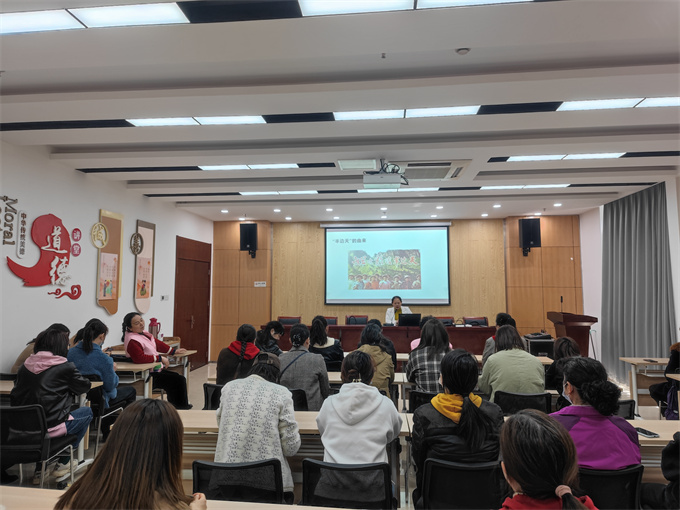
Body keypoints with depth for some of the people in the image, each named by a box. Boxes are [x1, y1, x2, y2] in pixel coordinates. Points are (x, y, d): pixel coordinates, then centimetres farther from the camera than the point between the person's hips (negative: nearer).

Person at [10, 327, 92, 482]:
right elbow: (84, 387, 4)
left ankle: (39, 470, 31)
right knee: (87, 412, 18)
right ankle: (63, 463, 24)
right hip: (50, 428, -6)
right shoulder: (65, 367, -12)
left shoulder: (26, 365, 4)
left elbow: (14, 397, 10)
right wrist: (69, 387, 23)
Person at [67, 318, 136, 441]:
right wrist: (113, 371, -1)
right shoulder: (104, 359, -28)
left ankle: (106, 431, 37)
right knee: (131, 391, 19)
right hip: (97, 401, -7)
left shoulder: (71, 352, -10)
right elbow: (110, 386, -18)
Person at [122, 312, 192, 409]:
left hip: (156, 369, 10)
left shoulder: (144, 333, 10)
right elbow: (140, 358, -30)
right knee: (177, 381, -14)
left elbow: (157, 343, 22)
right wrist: (160, 358, -24)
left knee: (180, 379, 4)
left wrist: (174, 351, 21)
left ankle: (183, 406, 9)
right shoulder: (132, 340, -20)